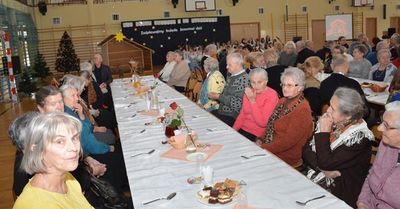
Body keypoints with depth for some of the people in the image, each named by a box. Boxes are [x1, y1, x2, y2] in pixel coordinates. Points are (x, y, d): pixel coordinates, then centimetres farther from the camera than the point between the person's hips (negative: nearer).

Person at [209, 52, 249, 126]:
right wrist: (215, 95, 4)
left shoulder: (244, 79, -17)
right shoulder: (231, 77, 11)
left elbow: (237, 103, -23)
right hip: (222, 111, 9)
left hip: (232, 117, -9)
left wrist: (219, 97, -16)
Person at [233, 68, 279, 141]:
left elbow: (263, 123, -18)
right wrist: (233, 130, 0)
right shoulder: (249, 92, 8)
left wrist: (252, 101, -20)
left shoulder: (272, 95, -11)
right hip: (243, 130, 6)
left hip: (257, 136, -6)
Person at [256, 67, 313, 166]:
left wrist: (263, 148, -18)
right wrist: (260, 140, -2)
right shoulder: (282, 101, 10)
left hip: (286, 156, -7)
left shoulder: (302, 109, -16)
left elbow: (288, 140, -20)